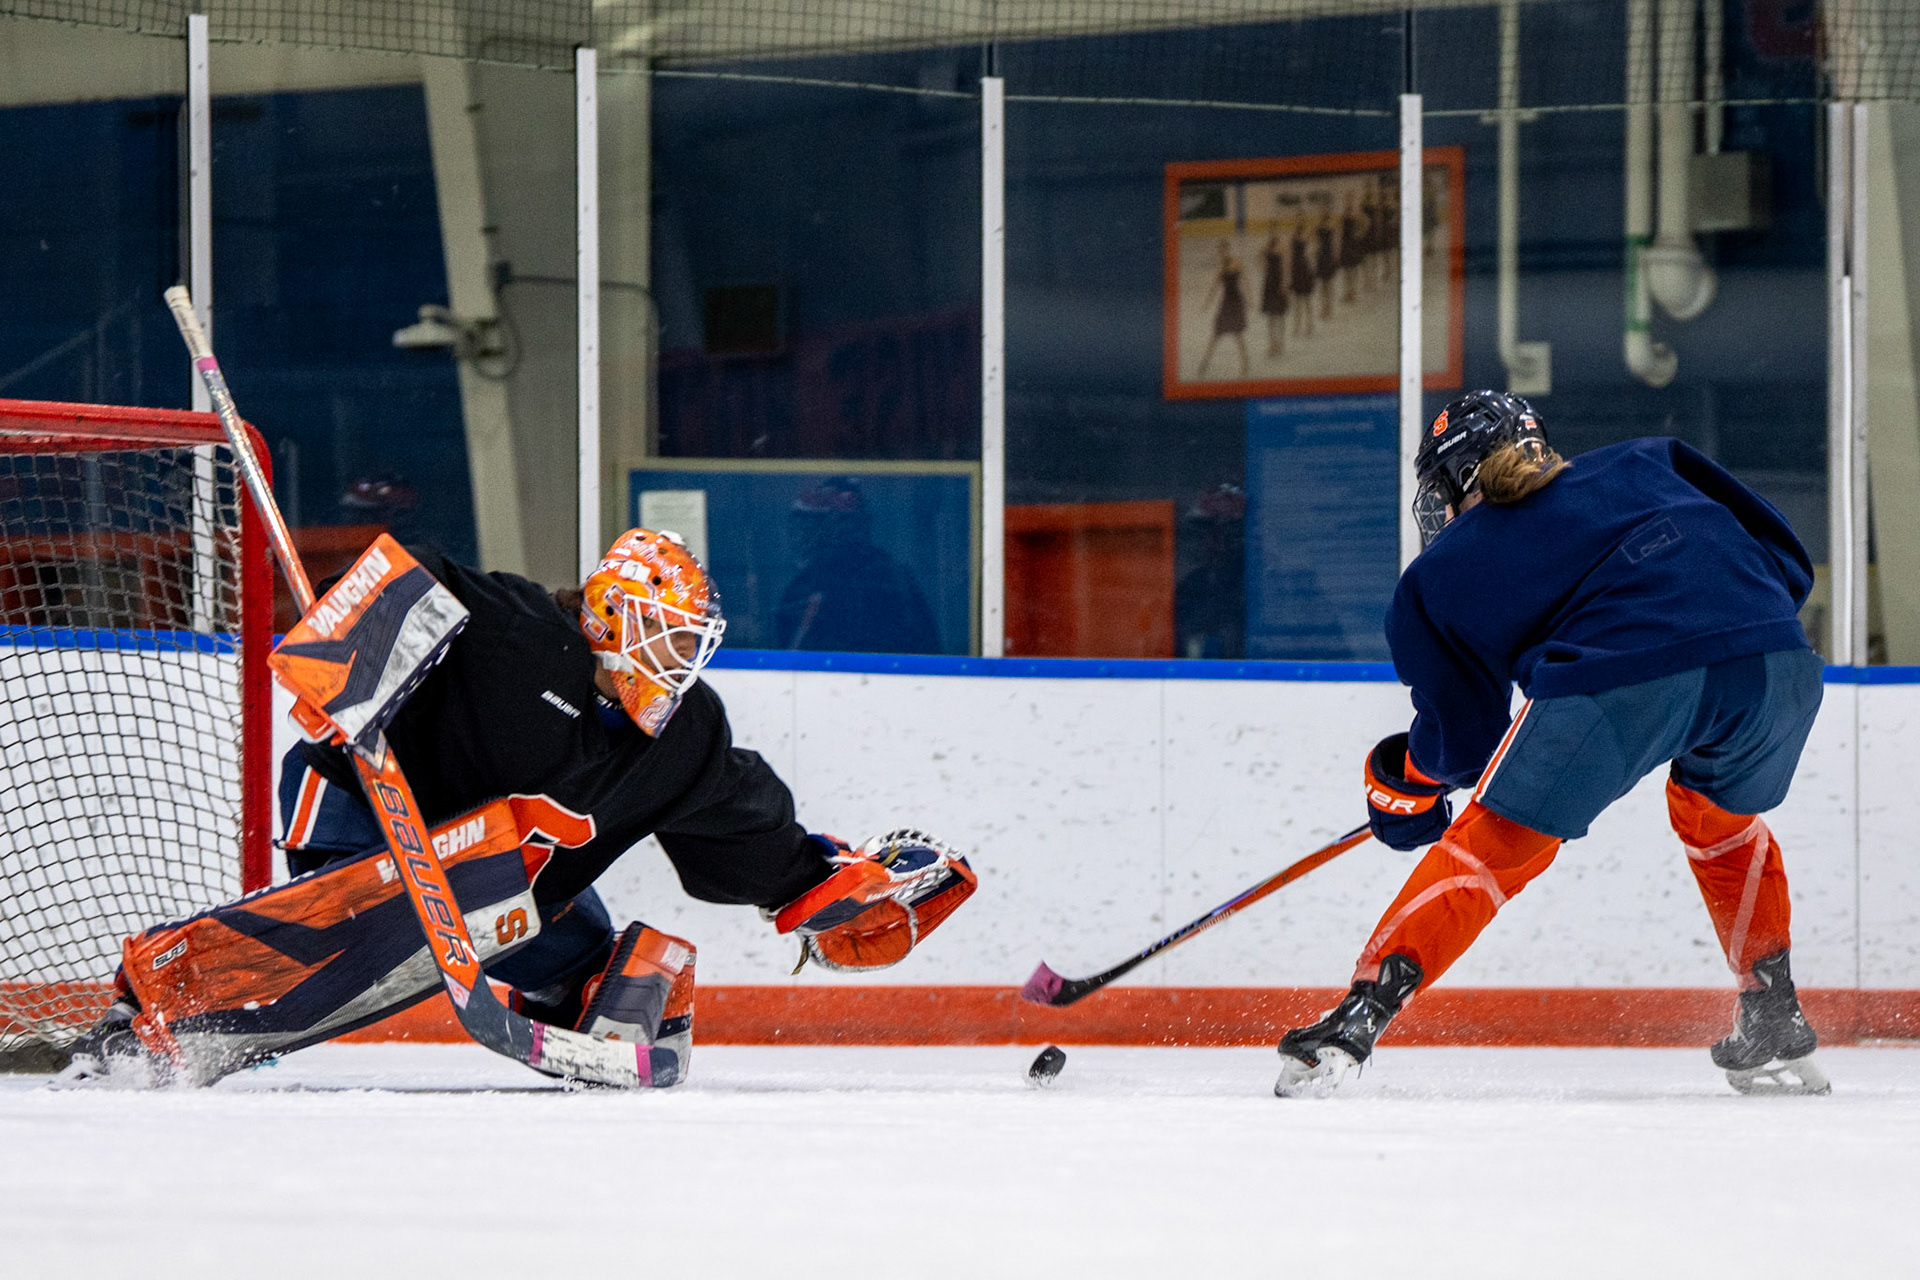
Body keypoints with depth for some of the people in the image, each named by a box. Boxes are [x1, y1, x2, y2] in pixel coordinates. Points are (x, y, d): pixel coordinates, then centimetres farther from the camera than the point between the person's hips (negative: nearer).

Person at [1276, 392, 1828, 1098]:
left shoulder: (1441, 576, 24)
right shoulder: (1645, 464, 32)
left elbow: (1466, 738, 27)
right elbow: (1785, 561, 27)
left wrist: (1401, 782, 46)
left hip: (1620, 680, -4)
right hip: (1778, 666, 4)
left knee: (1494, 844, 13)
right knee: (1720, 816, 34)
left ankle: (1362, 1016, 5)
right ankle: (1775, 1022, 32)